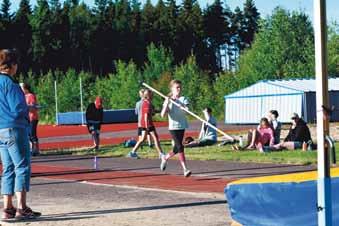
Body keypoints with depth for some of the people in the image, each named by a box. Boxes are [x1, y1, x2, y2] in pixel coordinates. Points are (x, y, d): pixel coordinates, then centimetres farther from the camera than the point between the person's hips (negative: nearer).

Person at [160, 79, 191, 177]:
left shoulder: (183, 99, 2)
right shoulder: (168, 101, -3)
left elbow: (187, 108, -17)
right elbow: (163, 115, -12)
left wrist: (184, 108, -40)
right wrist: (166, 104, -22)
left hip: (182, 126, 4)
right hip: (173, 127, -4)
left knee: (177, 148, 13)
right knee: (180, 147, -14)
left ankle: (165, 158, 41)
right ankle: (185, 169, -15)